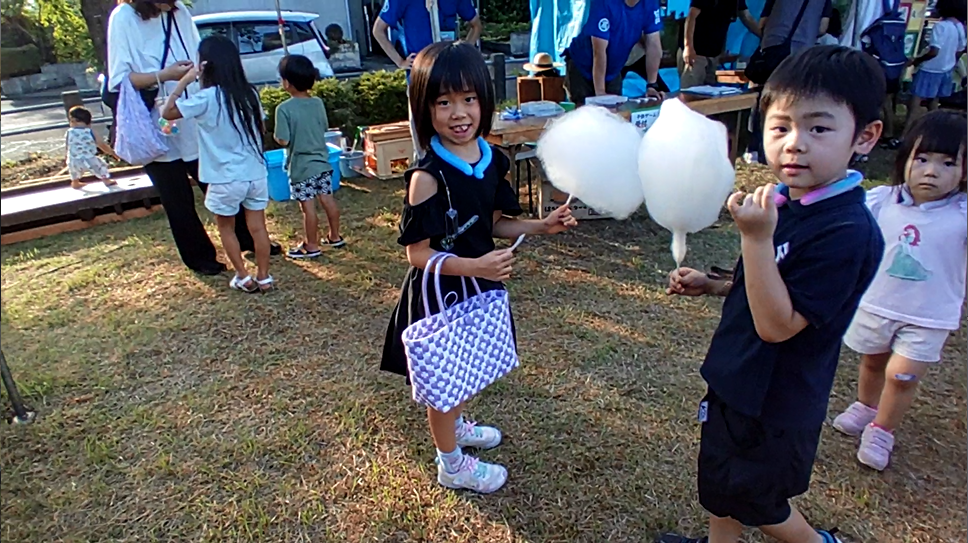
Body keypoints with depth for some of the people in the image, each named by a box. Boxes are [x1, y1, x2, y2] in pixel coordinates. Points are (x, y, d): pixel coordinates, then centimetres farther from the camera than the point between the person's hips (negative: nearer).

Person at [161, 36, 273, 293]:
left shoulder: (206, 98, -14)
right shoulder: (250, 93, 1)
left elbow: (167, 112, -7)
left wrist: (184, 81, -4)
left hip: (226, 179, -4)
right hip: (256, 174, 4)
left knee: (226, 228, 15)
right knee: (257, 227, 11)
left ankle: (243, 278, 18)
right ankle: (264, 278, 18)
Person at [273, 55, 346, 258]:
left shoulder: (284, 109, -18)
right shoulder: (318, 103, -1)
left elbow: (283, 140, -18)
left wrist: (276, 135, 2)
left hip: (301, 166, -6)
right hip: (322, 162, 6)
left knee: (308, 206, 2)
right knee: (328, 200, 14)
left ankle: (312, 246, 12)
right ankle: (335, 237, 28)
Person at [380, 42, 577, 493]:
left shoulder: (493, 161, -4)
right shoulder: (428, 177, -25)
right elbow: (418, 254, -21)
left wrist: (541, 226, -4)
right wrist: (476, 266, -32)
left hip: (479, 286, 7)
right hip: (440, 293, -7)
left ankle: (456, 426, 54)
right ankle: (451, 464, 35)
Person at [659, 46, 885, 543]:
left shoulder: (848, 233, -29)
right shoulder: (784, 201, -2)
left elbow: (777, 324, -30)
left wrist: (756, 238, -38)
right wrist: (711, 285, -1)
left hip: (774, 403, -8)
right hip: (738, 381, 8)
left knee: (754, 498, 18)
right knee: (720, 481, 25)